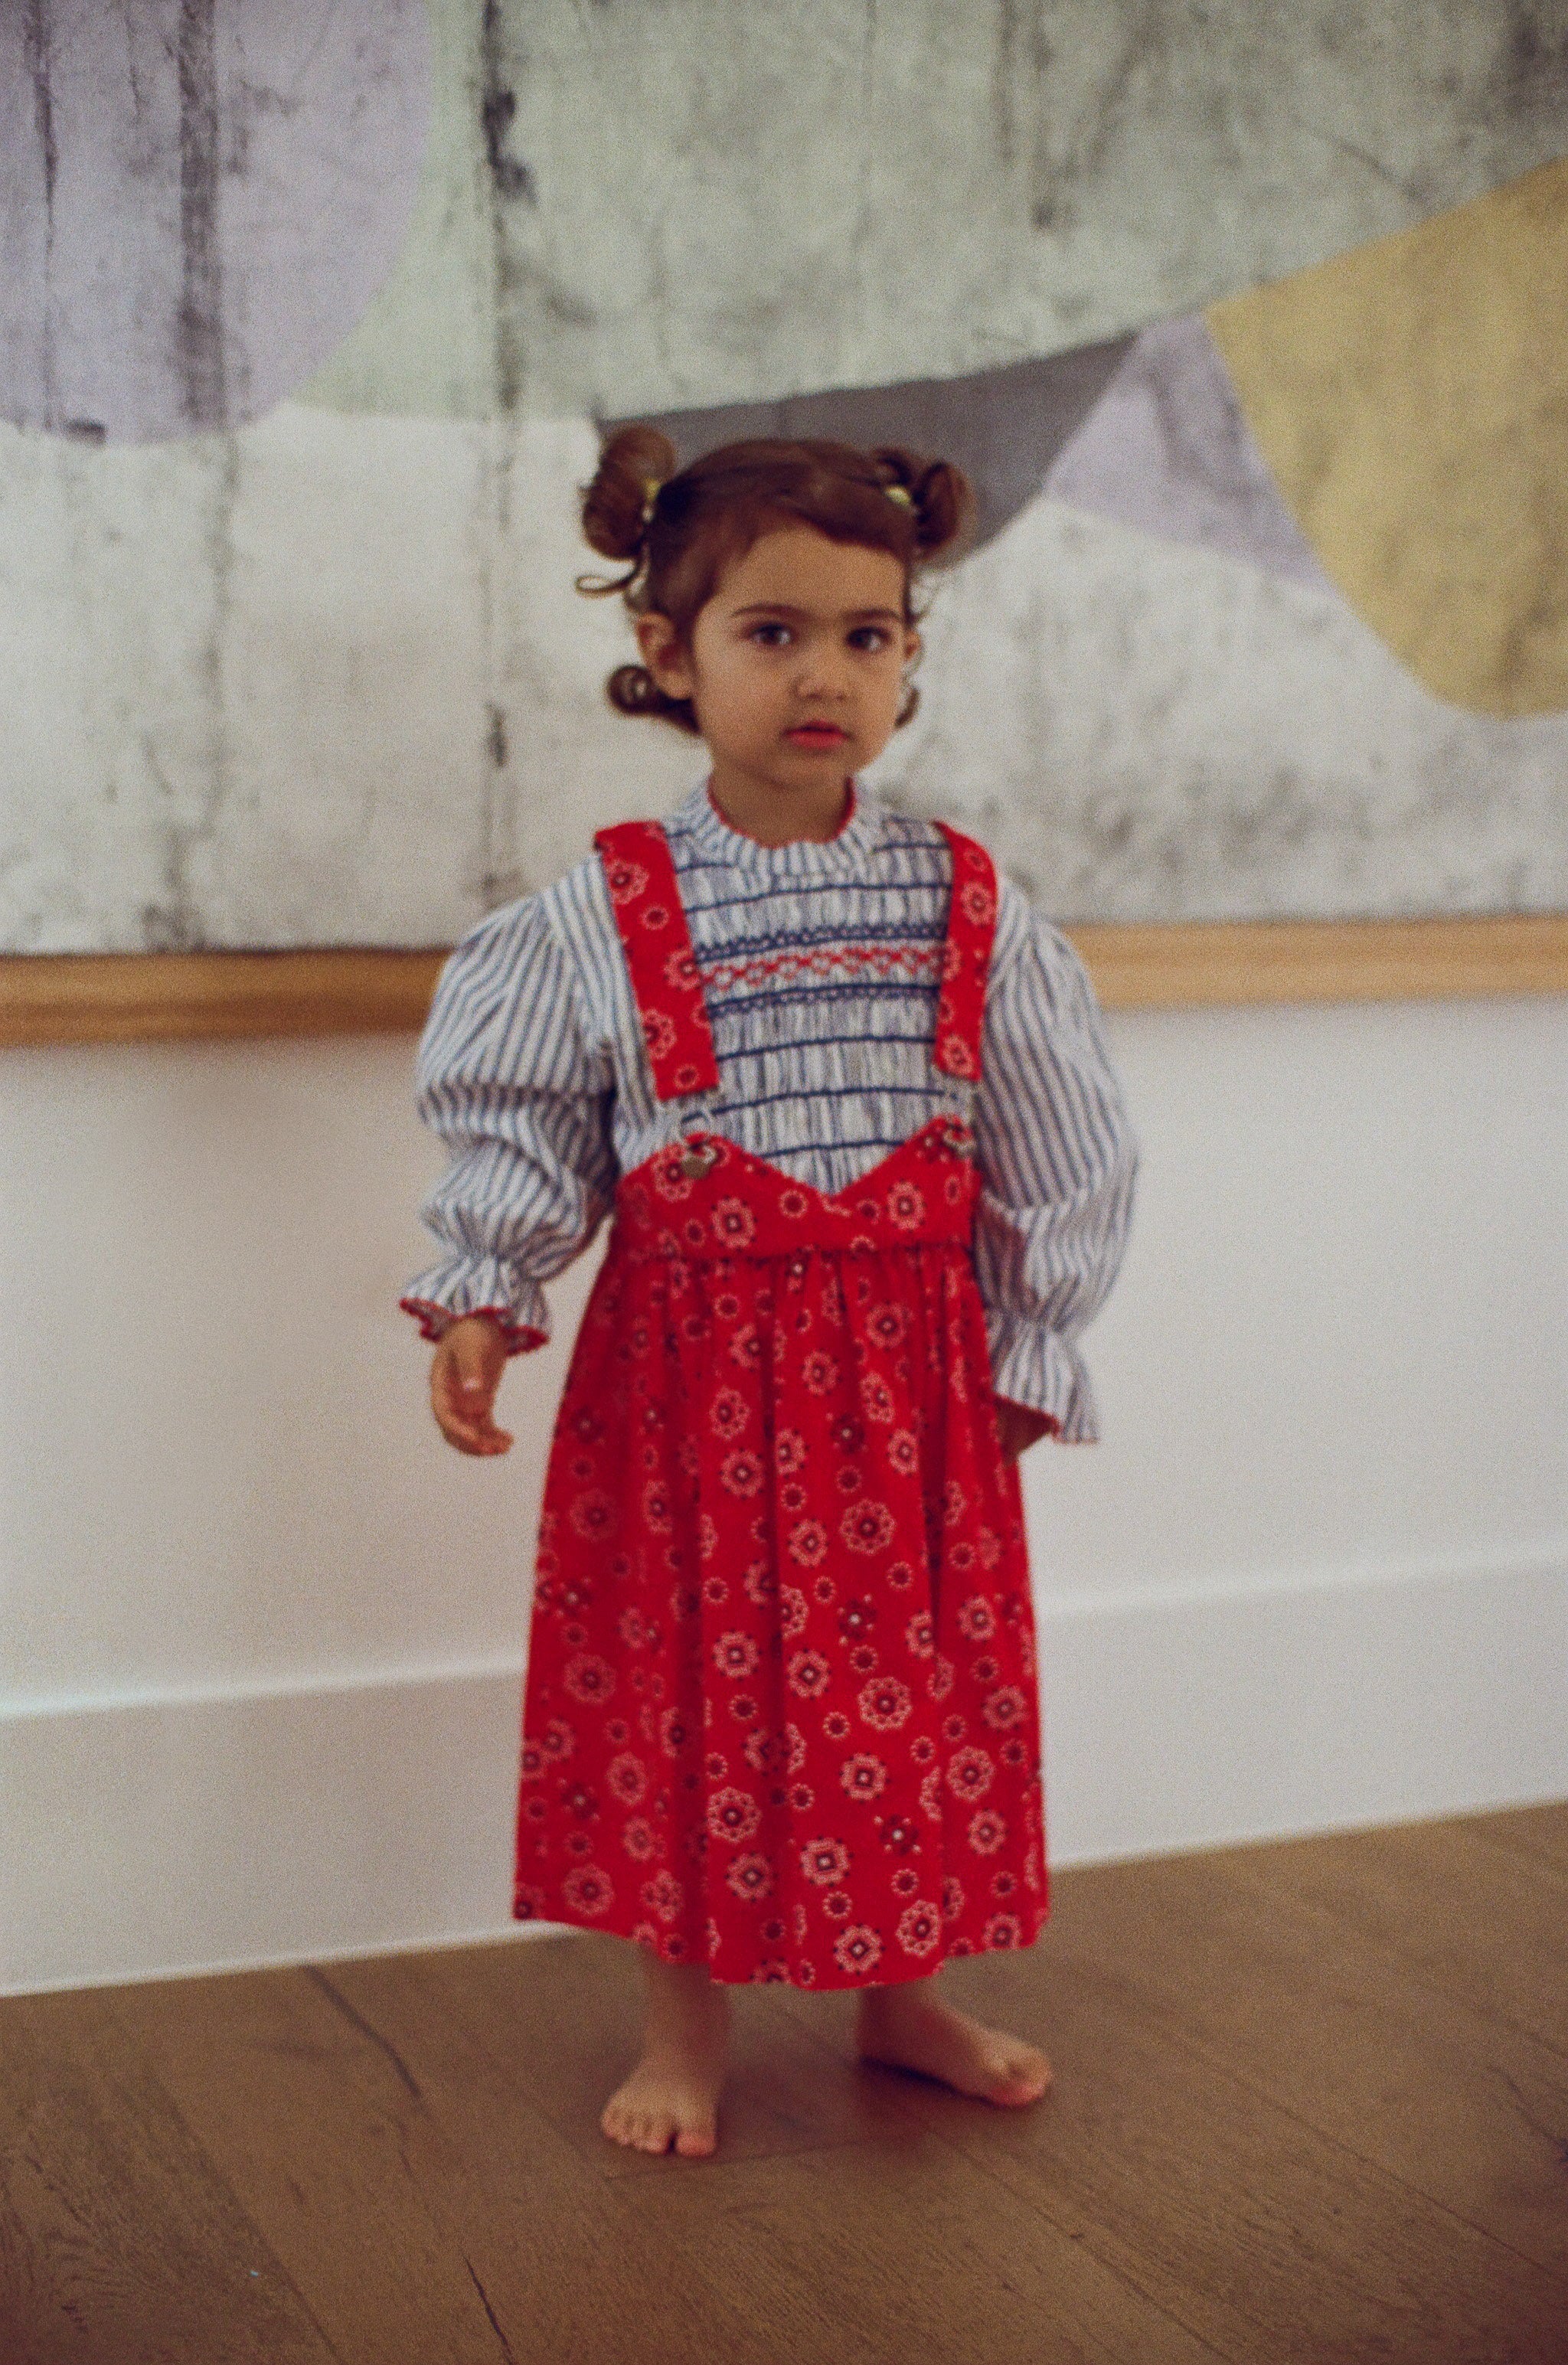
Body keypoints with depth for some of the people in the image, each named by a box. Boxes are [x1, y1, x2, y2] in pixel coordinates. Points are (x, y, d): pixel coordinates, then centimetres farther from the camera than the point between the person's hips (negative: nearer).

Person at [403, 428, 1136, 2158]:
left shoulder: (969, 907, -1)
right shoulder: (602, 914, -5)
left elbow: (1054, 1162, 4)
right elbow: (520, 1127, 1)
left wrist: (1028, 1353, 5)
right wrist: (482, 1300, -12)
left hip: (909, 1369, 2)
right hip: (686, 1365, -1)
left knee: (913, 1683, 11)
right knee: (684, 1685, 7)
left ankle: (901, 1997, 32)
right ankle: (685, 2030, 25)